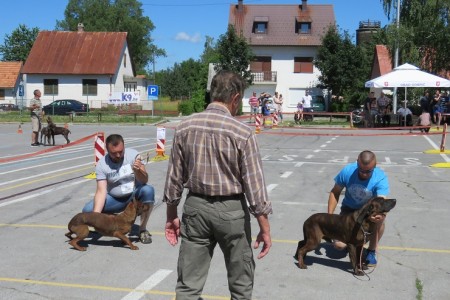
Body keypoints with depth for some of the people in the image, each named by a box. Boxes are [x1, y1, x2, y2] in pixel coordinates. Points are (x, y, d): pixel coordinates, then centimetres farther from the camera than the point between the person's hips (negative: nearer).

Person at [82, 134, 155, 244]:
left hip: (134, 195, -1)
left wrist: (138, 171, -42)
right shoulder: (101, 165, -14)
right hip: (115, 199, 1)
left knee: (148, 190, -35)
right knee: (87, 210, -20)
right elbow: (101, 191, -20)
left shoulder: (133, 154, -15)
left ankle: (143, 229, -17)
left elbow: (144, 181, -18)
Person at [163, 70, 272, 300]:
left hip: (196, 206, 3)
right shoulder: (242, 133, -13)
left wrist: (171, 216, 14)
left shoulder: (184, 128, -2)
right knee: (240, 282, 16)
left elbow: (174, 177, 3)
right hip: (231, 210, -3)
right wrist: (265, 229, -5)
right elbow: (254, 184, -13)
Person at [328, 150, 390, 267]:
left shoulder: (380, 178, -29)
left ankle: (371, 251, -12)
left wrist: (379, 214, -66)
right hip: (349, 209, 1)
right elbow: (335, 192, -9)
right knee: (339, 245, -17)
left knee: (379, 219, -38)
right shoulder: (347, 171, -24)